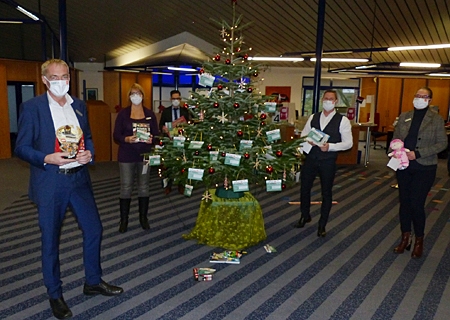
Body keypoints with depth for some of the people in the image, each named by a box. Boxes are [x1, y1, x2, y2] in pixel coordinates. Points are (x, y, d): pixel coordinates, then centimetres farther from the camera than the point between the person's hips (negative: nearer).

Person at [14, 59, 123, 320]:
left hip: (79, 179, 5)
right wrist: (47, 158, -21)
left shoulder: (79, 105, 9)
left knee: (94, 229, 11)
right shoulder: (32, 107, -6)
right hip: (50, 183, -5)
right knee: (50, 240, 8)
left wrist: (89, 153, -5)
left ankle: (94, 282, 32)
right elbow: (21, 148, -6)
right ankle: (55, 295, 27)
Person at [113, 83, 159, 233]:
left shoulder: (150, 114, 5)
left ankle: (143, 217, 22)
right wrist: (127, 139, -22)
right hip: (127, 156, -2)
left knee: (144, 187, 9)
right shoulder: (123, 113, -1)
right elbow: (116, 135, -3)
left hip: (145, 155, 2)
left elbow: (156, 134, 5)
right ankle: (124, 220, 13)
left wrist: (152, 139, -16)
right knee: (126, 188, 1)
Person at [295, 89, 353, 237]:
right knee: (304, 188, 12)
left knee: (326, 192, 8)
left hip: (328, 161, -3)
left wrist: (330, 146, -22)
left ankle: (322, 224, 24)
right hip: (310, 158, 3)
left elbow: (348, 143, -8)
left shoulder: (342, 120, -4)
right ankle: (305, 216, 37)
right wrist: (308, 141, -10)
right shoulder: (312, 117, 7)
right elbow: (303, 135, 12)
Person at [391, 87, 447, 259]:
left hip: (424, 168, -4)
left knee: (417, 204, -5)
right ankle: (405, 238, 26)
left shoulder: (436, 119, -3)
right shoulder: (404, 116, 7)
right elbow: (395, 138, 11)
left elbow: (442, 143, -7)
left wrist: (418, 153, -17)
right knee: (404, 202, 10)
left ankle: (419, 241, 17)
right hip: (403, 166, 4)